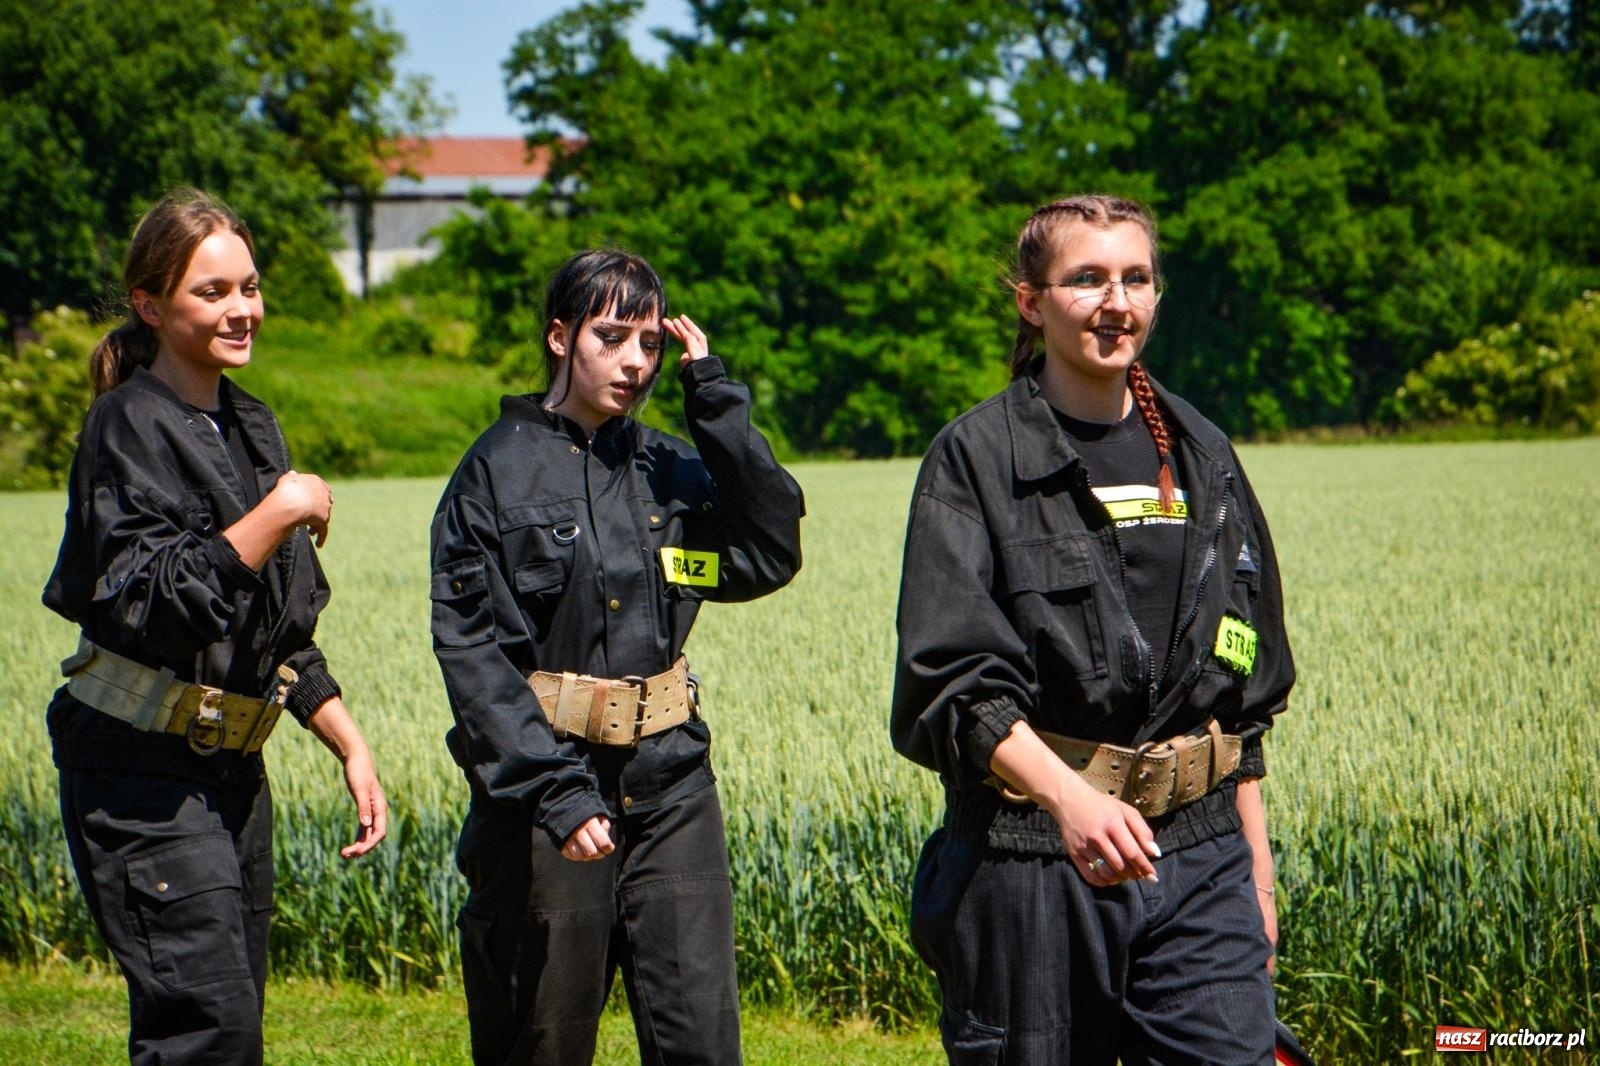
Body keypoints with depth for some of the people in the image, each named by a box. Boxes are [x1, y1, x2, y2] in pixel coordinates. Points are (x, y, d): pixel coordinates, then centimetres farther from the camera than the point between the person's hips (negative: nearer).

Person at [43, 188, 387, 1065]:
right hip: (143, 768, -8)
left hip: (233, 762, 8)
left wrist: (349, 745, 14)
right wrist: (278, 514, -23)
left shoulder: (250, 425, 14)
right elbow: (147, 604, -24)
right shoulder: (130, 427, -11)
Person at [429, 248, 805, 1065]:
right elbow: (469, 649, -9)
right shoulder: (498, 469, -2)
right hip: (539, 783, -3)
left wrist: (716, 404, -6)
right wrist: (555, 791, -19)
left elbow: (770, 554, -5)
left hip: (669, 785, 3)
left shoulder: (673, 469, 11)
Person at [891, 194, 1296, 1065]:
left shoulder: (1199, 455, 13)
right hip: (1031, 862, -4)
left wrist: (1255, 863, 16)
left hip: (1197, 860, 4)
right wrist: (1067, 797, -27)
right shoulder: (976, 459, -3)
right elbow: (953, 675, -12)